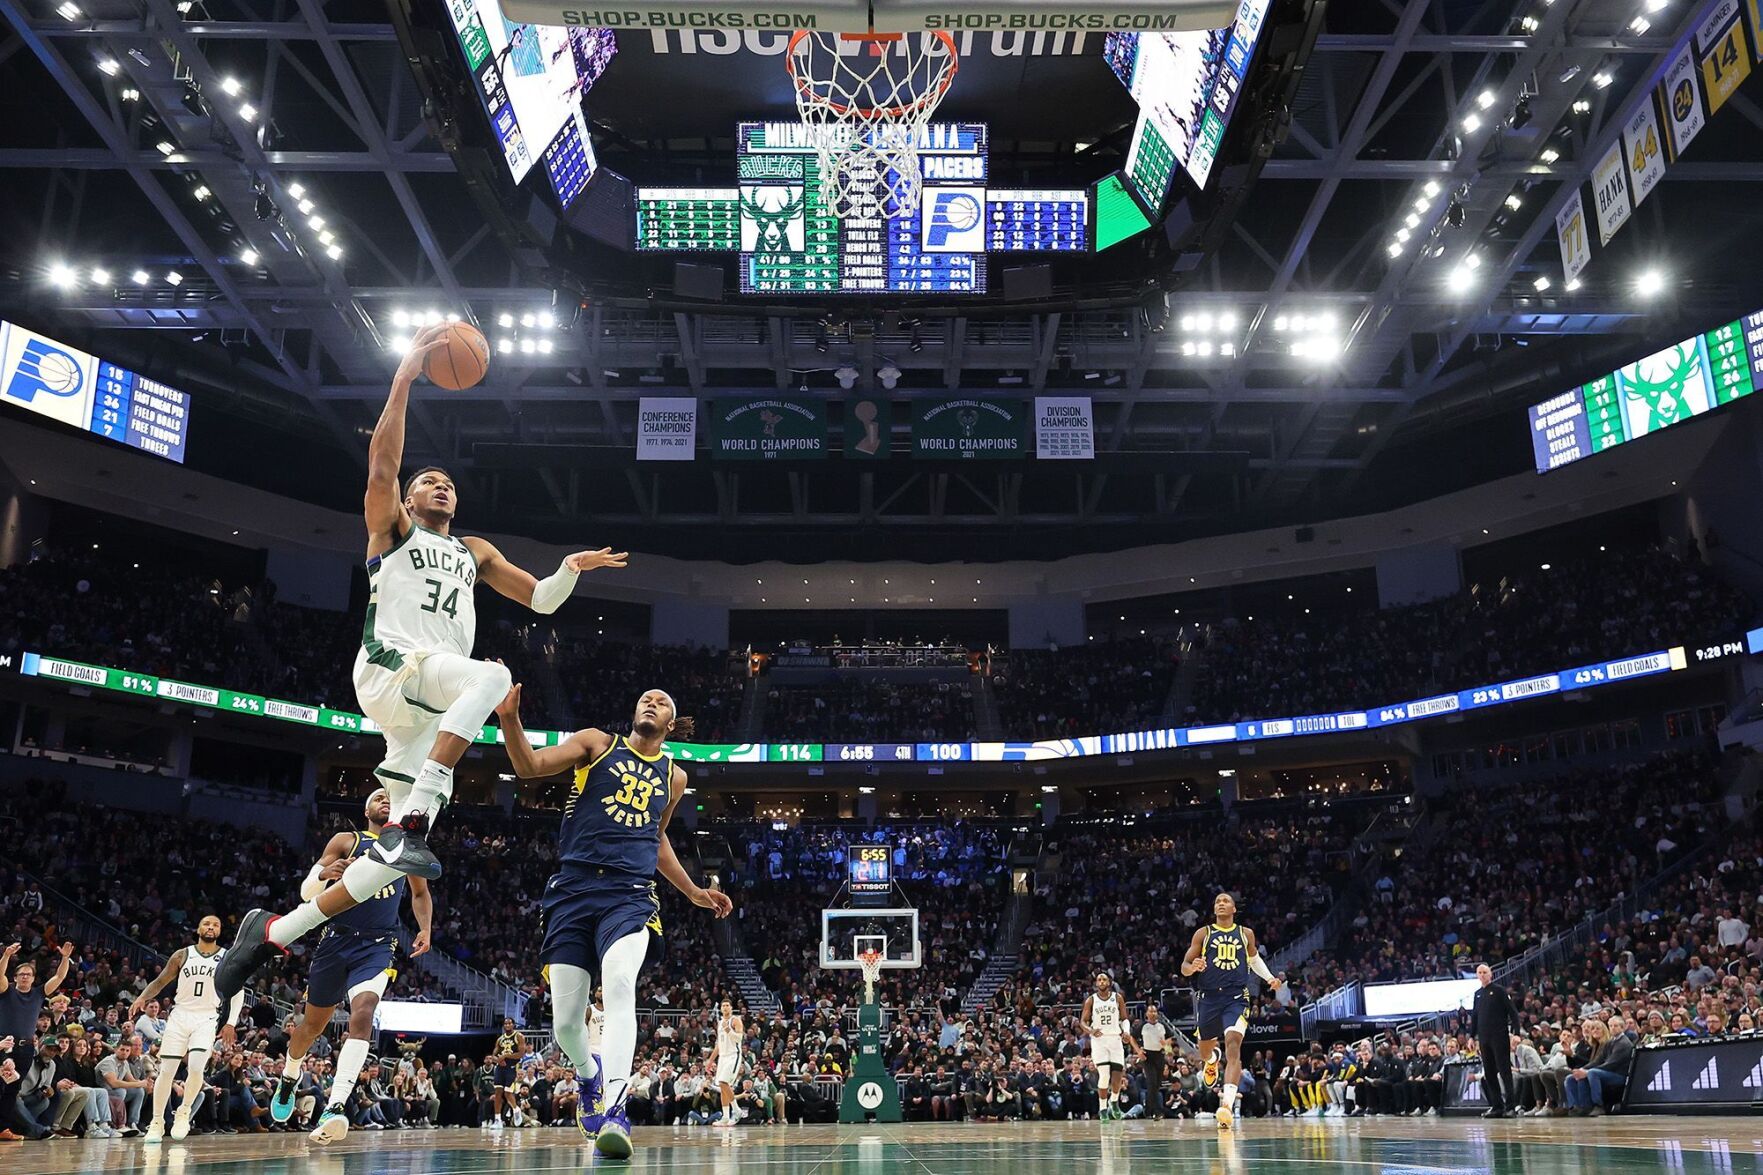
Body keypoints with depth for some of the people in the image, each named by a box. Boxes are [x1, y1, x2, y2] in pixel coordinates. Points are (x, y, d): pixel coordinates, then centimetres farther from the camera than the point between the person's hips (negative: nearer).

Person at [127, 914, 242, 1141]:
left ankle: (183, 1113, 3)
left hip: (206, 1019, -1)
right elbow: (160, 981, 9)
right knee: (166, 1071, -1)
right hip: (180, 1016, 2)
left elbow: (238, 992, 2)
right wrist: (142, 998, -12)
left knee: (196, 1067, -20)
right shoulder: (182, 955, 5)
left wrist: (231, 1023, -7)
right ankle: (157, 1123, 13)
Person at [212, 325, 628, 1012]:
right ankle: (410, 820, -40)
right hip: (389, 667, -5)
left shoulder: (475, 553, 30)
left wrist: (572, 567, 7)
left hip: (431, 707, 6)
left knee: (399, 857, -2)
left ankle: (273, 932, 11)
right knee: (492, 675, -37)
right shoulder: (391, 529, 15)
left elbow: (541, 600, 27)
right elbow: (383, 461, -3)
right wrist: (406, 375, -7)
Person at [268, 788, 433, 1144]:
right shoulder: (345, 842, 2)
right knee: (313, 1023, 15)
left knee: (363, 1012, -25)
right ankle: (289, 1077, 47)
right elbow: (306, 892, -4)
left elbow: (420, 893, 22)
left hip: (377, 945, 0)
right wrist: (324, 874, -27)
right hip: (337, 940, 0)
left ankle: (335, 1108, -32)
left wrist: (425, 928, 5)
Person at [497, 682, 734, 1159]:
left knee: (619, 983, -30)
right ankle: (588, 1075, 34)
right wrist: (510, 718, -20)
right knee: (566, 1021, -1)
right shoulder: (597, 743, 10)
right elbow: (530, 767, -3)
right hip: (573, 891, -1)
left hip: (630, 895, 1)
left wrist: (694, 892, 33)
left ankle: (615, 1109, -34)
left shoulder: (673, 777, 19)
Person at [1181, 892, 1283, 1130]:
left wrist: (1269, 978, 14)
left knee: (1233, 1047, -21)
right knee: (1205, 1051, 16)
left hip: (1237, 997, -1)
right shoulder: (1203, 933, 3)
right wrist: (1193, 967, -22)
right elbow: (1184, 967, 2)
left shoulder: (1246, 934, 9)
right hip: (1209, 997, 1)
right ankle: (1212, 1060, 55)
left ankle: (1227, 1104, -29)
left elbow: (1254, 958, 29)